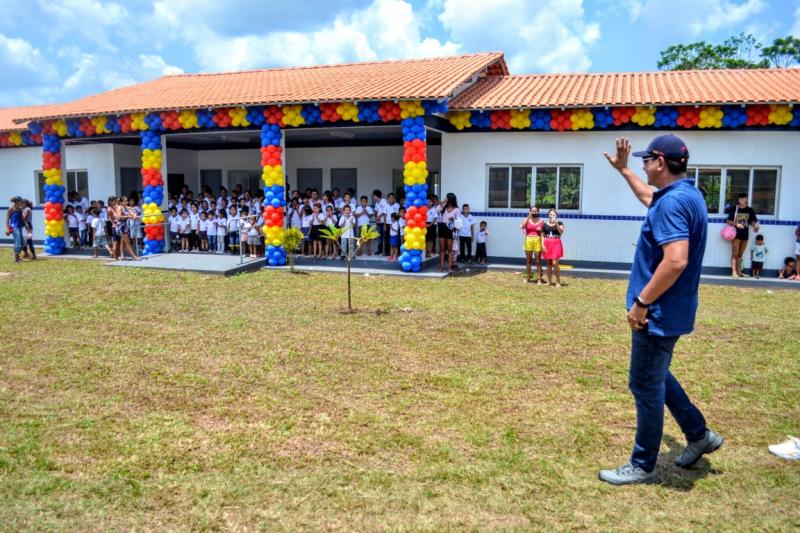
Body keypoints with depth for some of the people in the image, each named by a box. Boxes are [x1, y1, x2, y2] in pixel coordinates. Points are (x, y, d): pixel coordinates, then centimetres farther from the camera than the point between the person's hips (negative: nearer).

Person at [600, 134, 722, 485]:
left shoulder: (673, 202, -22)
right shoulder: (685, 195, 10)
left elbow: (676, 261, -32)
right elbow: (649, 198, 34)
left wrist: (641, 303, -25)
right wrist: (622, 170, 38)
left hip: (659, 315, -10)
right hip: (669, 312, 10)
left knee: (645, 386, 2)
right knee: (655, 378, 25)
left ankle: (642, 467, 17)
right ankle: (699, 434, 36)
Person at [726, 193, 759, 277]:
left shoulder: (750, 210, 5)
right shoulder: (734, 209, -7)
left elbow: (752, 221, 9)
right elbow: (729, 221, -5)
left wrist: (755, 226, -12)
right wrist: (736, 224, -20)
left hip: (745, 235, 5)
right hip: (736, 234, -5)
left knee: (740, 255, 13)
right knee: (735, 254, -6)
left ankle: (739, 271, 19)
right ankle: (734, 272, -9)